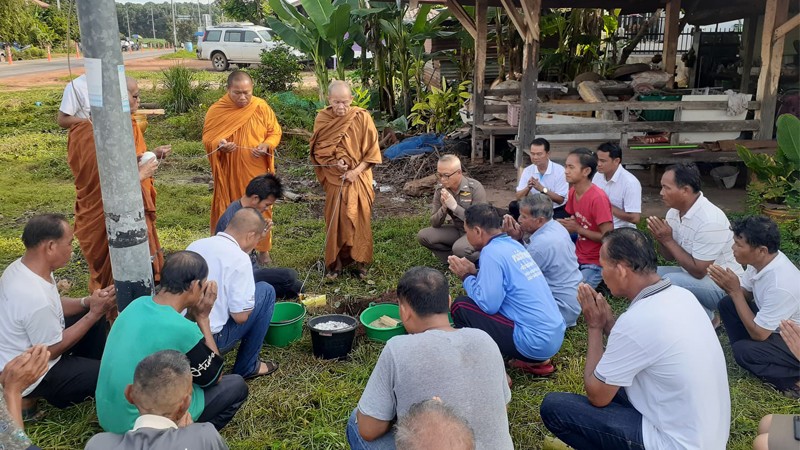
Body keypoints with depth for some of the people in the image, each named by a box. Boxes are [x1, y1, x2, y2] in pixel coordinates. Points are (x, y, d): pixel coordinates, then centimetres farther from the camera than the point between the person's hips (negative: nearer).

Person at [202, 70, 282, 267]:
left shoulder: (262, 107, -4)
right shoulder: (216, 111, -6)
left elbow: (275, 132, 3)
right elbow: (207, 139, -2)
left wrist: (267, 145, -18)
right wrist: (219, 145, -25)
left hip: (257, 171, 1)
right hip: (229, 172, 0)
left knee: (260, 208, 10)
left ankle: (263, 249, 26)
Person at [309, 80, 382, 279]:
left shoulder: (362, 117, -9)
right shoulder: (322, 119, -5)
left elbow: (372, 150, -5)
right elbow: (317, 150, 3)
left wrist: (356, 171, -14)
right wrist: (333, 162, -14)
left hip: (359, 178, -1)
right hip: (334, 178, 1)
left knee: (360, 219, 4)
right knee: (335, 220, 4)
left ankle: (360, 262, 18)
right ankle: (336, 262, 16)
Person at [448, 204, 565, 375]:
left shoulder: (492, 251, -15)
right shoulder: (513, 245, 11)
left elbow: (488, 304, -18)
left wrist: (466, 276, -4)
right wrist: (475, 272, 13)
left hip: (536, 341, -9)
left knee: (461, 306, -5)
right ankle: (537, 361, 19)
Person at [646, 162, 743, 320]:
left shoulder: (710, 220, -28)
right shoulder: (674, 212, -3)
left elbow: (699, 271, -25)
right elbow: (670, 257, 8)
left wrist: (668, 240, -23)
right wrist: (661, 239, -14)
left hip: (723, 285, -9)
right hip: (693, 274, 9)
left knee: (670, 281, -29)